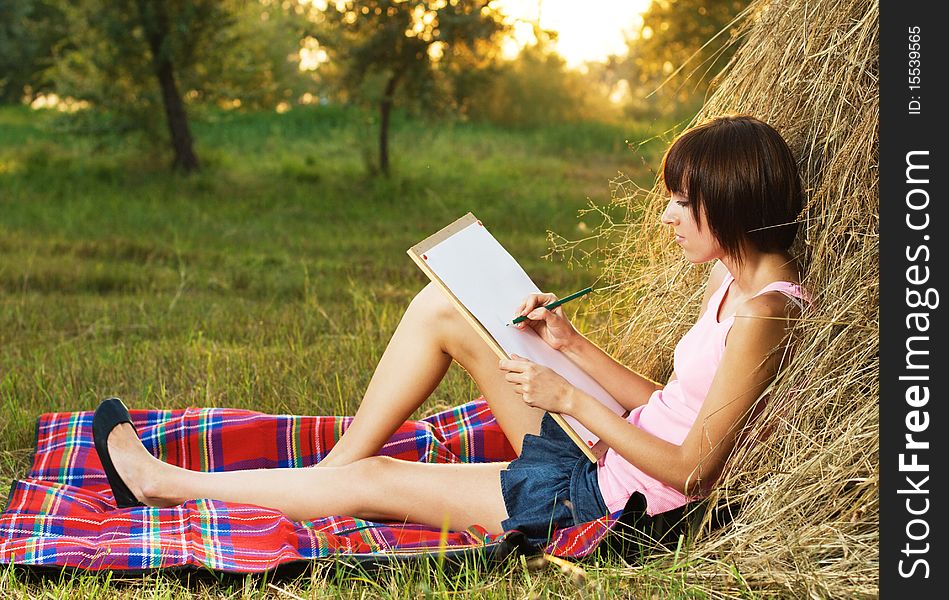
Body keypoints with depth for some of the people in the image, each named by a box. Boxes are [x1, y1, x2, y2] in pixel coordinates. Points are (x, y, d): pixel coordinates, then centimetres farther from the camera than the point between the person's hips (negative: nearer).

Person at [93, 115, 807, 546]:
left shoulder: (762, 313, -23)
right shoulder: (732, 280, 6)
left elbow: (693, 470, -24)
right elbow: (666, 405, 10)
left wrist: (570, 398, -21)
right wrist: (570, 342, 1)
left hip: (609, 498, -9)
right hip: (601, 464, 9)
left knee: (371, 483, -6)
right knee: (440, 305, 3)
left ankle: (164, 481, 11)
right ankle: (335, 466, 11)